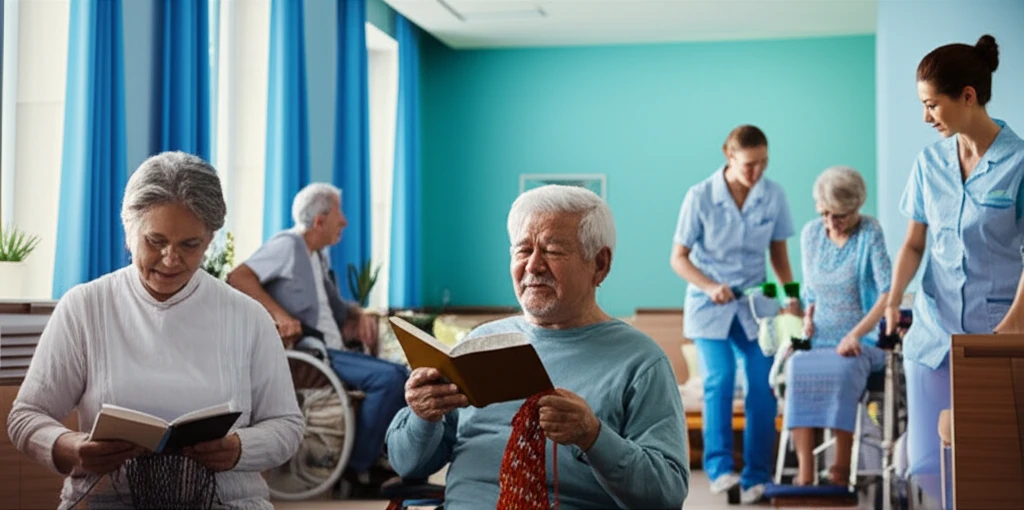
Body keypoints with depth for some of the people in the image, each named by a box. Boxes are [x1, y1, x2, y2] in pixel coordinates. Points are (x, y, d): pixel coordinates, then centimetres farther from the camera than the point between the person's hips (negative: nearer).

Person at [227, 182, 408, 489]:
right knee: (389, 377, -24)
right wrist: (279, 314, -26)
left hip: (332, 351, 9)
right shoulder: (288, 245, -5)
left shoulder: (319, 258, 21)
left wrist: (360, 313, 7)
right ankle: (359, 467, -14)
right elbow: (238, 277, -17)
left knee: (401, 376, 0)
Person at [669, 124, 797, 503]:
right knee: (719, 380, -17)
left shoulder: (774, 195, -4)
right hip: (710, 306, -2)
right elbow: (679, 258, -6)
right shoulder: (700, 197, -11)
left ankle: (756, 476, 3)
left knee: (762, 387, -6)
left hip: (754, 305, 2)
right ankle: (719, 468, -10)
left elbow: (779, 253, 7)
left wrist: (791, 296, -5)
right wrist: (710, 286, -21)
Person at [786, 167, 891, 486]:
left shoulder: (870, 234, -5)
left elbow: (888, 292, -12)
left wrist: (855, 334, -21)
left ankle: (842, 467, -26)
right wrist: (808, 315, 1)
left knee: (842, 371, -38)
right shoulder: (811, 234, 11)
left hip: (862, 341, -4)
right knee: (797, 369, -30)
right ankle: (805, 471, -34)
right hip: (819, 339, 4)